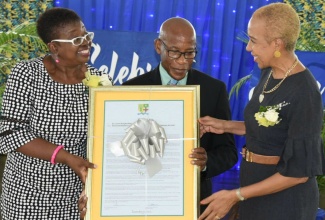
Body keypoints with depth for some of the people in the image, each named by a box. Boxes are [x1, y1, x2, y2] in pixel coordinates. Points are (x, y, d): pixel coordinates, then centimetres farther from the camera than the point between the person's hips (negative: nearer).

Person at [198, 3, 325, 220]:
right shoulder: (270, 73, 0)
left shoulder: (304, 94, -25)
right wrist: (226, 126, 2)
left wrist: (235, 195, -21)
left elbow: (298, 171, -22)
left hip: (284, 198, -8)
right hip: (257, 187, 8)